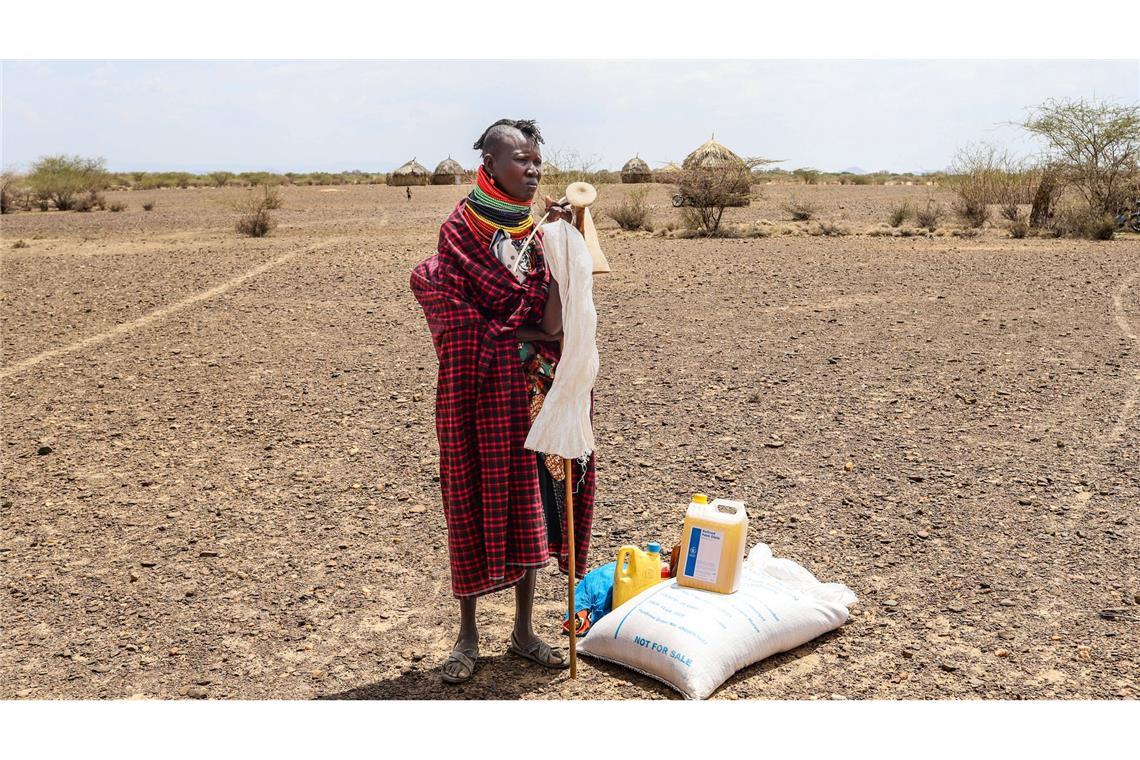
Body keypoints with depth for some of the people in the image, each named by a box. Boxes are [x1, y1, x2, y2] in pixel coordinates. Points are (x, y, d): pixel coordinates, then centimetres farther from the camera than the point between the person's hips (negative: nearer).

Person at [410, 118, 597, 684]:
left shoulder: (542, 228, 7)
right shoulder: (461, 229, -6)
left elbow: (554, 318, -3)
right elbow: (454, 313, -12)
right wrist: (526, 334, -14)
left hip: (534, 385, 4)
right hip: (478, 388, -4)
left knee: (529, 501, 9)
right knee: (474, 501, 4)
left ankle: (523, 631, 24)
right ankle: (468, 634, 21)